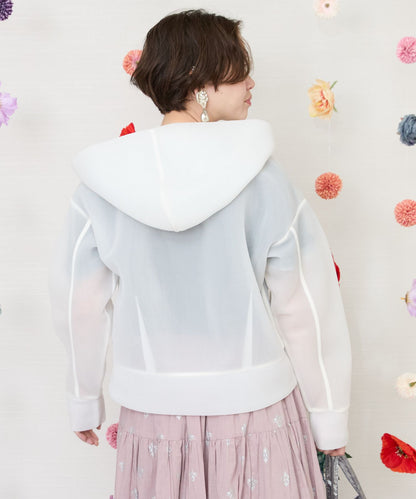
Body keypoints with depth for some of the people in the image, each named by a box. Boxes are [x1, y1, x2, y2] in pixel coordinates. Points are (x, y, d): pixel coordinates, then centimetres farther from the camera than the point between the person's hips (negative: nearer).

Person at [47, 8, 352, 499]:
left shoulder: (100, 187, -10)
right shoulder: (265, 180, -17)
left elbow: (79, 308, -2)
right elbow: (307, 311, -11)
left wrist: (84, 403, 14)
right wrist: (330, 419, 2)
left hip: (154, 412, 2)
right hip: (256, 409, -1)